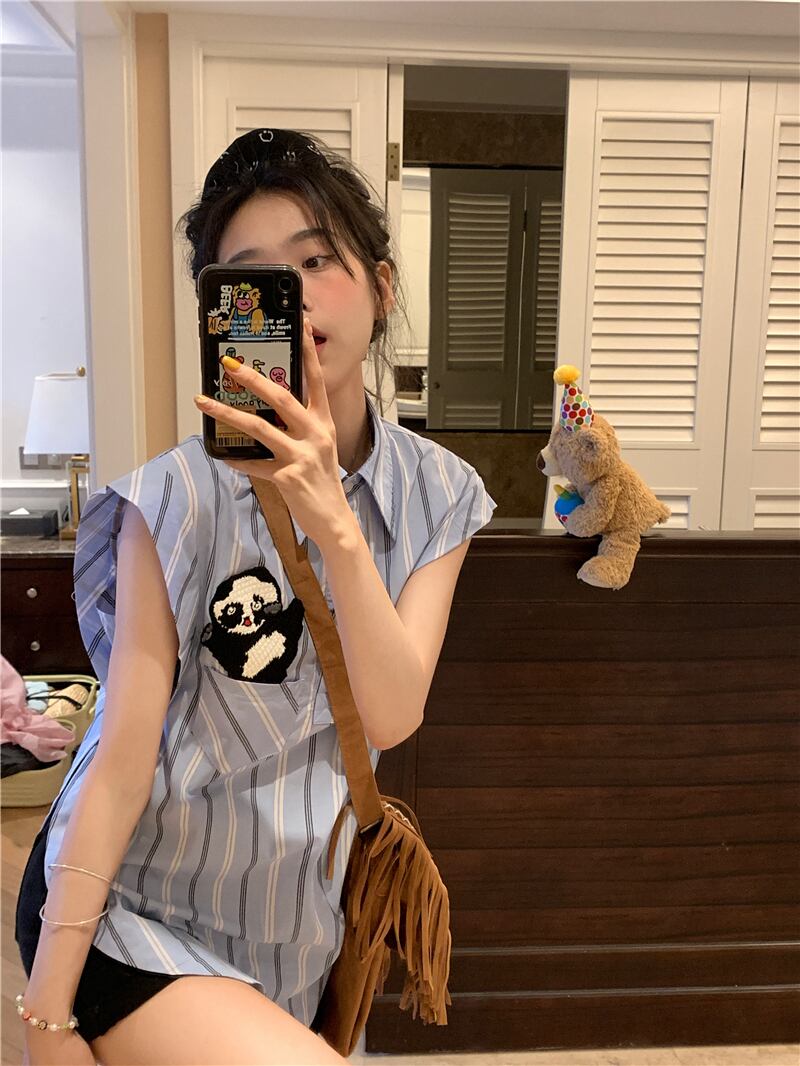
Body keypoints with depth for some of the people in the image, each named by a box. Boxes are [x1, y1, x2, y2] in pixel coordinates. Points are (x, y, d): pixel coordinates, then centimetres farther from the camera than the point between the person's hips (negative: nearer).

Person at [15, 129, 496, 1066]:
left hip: (296, 912, 5)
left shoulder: (437, 496, -7)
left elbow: (392, 716, -18)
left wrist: (333, 524, -33)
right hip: (134, 912, -4)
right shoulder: (182, 498, -21)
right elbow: (124, 757, -18)